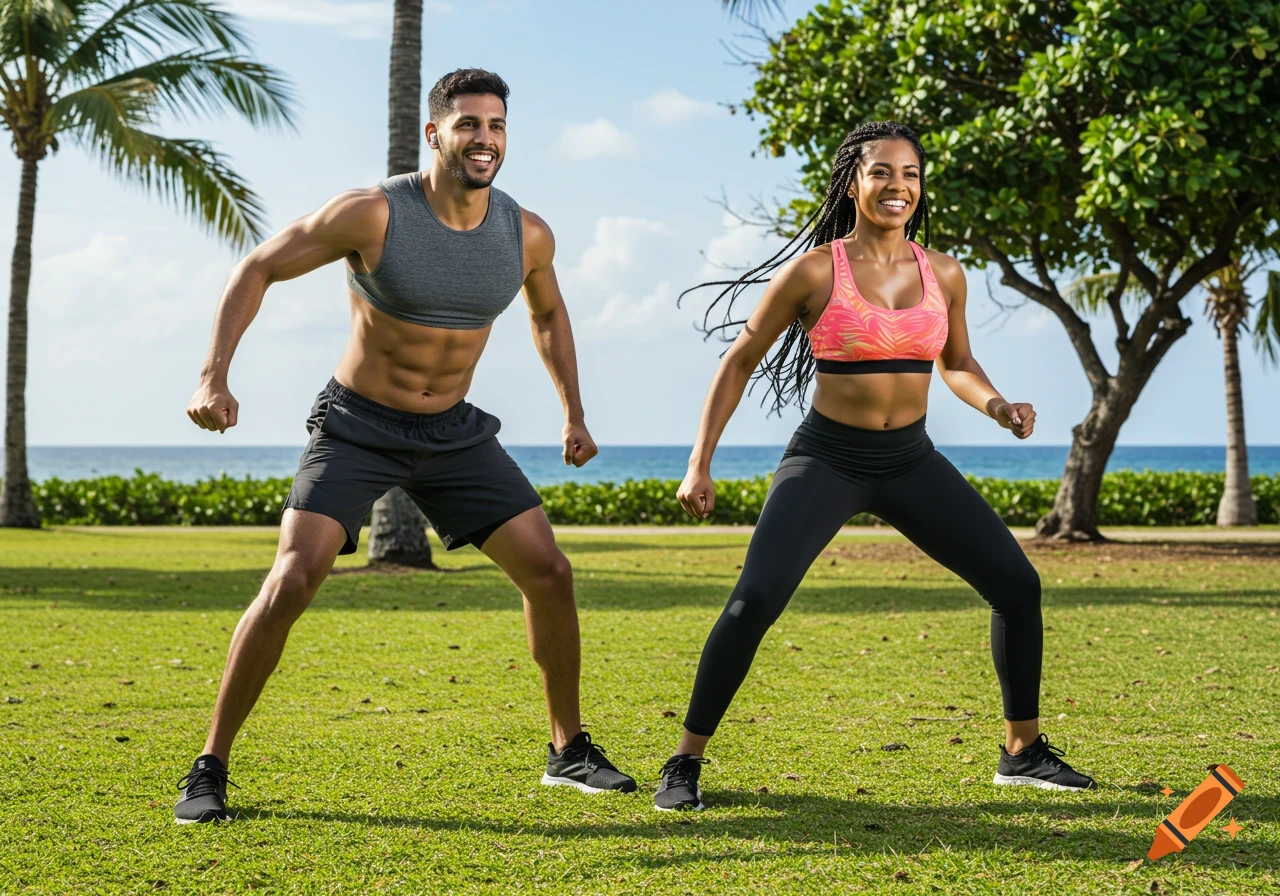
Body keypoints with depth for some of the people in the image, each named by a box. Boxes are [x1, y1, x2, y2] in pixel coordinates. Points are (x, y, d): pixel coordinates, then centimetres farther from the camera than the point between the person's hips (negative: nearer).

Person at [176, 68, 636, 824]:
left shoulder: (528, 235, -7)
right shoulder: (373, 215, -21)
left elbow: (549, 314, 16)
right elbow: (257, 269, -12)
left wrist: (574, 415, 13)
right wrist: (214, 377, -22)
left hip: (455, 433, 4)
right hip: (357, 428, -4)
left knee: (549, 572, -3)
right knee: (291, 582, -20)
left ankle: (570, 750, 16)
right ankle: (211, 768, -6)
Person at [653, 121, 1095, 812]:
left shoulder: (943, 275, 2)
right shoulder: (814, 272, -9)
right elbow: (739, 362, -1)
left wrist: (997, 406, -2)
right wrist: (700, 464, -6)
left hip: (911, 462, 5)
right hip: (826, 459, -4)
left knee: (1017, 584, 1)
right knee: (755, 599, -21)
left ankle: (1023, 751, 20)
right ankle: (685, 764, -6)